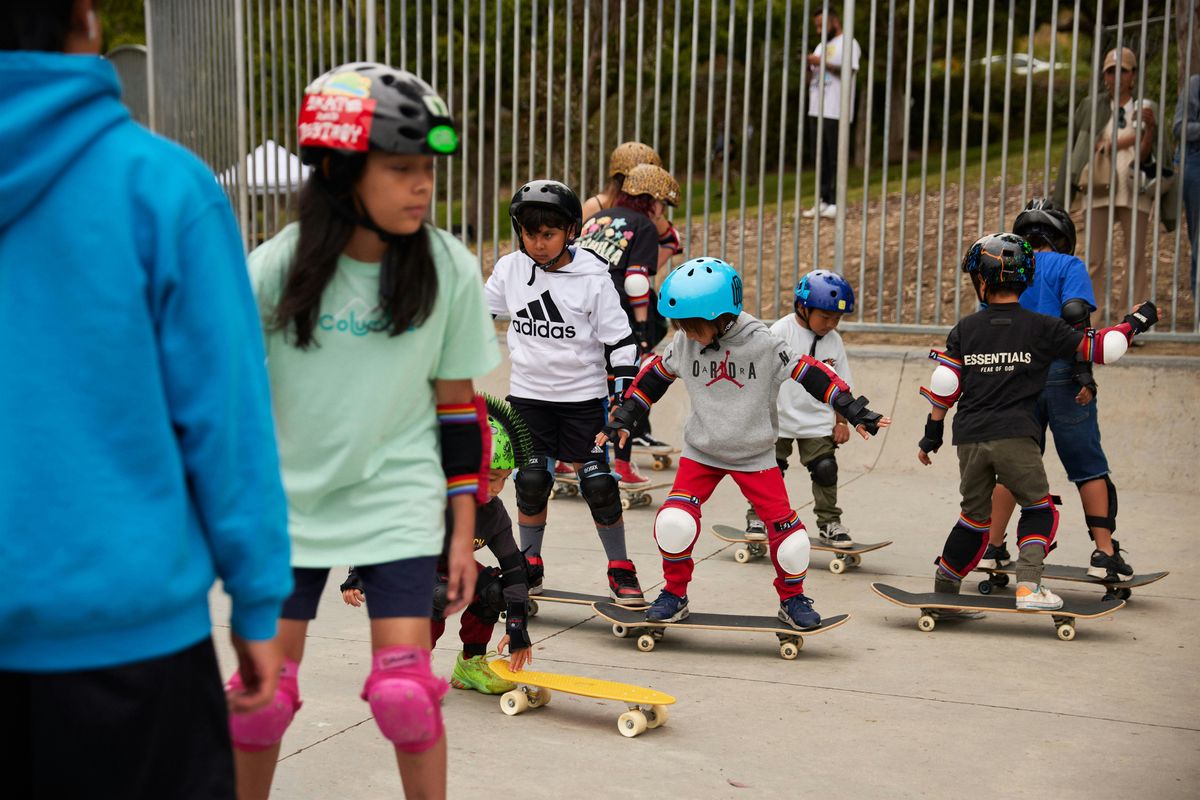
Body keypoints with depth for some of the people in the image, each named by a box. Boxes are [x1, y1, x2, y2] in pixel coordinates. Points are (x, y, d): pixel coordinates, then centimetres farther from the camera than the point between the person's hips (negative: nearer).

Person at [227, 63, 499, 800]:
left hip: (398, 503, -1)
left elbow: (458, 402, -1)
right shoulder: (277, 266, -11)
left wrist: (464, 532, 1)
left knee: (405, 691, -6)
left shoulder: (450, 270, -9)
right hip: (291, 501, 1)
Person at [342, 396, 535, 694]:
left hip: (444, 562, 6)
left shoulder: (493, 513, -15)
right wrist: (356, 577, -20)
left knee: (492, 588, -18)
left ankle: (470, 664, 3)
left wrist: (517, 626, -17)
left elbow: (513, 566, -12)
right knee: (440, 594, -35)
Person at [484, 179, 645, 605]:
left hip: (583, 397, -2)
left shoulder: (592, 277, -11)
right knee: (531, 481, 2)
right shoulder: (509, 270, -2)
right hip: (528, 394, 3)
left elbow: (619, 341, -7)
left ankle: (620, 569, 13)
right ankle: (530, 567, 20)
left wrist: (625, 401, -9)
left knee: (599, 483, -3)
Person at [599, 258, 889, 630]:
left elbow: (810, 374, -12)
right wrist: (622, 419, 7)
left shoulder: (763, 344, -18)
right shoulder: (683, 344, -9)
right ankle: (674, 594, 7)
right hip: (700, 452, 2)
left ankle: (792, 599, 21)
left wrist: (856, 412, -13)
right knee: (673, 522, -17)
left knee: (788, 534, -6)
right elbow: (655, 376, 6)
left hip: (756, 456, -1)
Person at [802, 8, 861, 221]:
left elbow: (849, 71, -14)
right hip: (817, 109, 8)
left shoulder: (848, 43, 0)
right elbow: (811, 79, 22)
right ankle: (823, 201, 8)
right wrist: (808, 66, 2)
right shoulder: (821, 46, 24)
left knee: (835, 158, -8)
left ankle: (835, 203, -7)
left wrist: (823, 63, -14)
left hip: (836, 111, -8)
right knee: (821, 157, 6)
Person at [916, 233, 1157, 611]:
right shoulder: (1041, 328, 0)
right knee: (1039, 511, 12)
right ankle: (1028, 586, -6)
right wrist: (1136, 322, 19)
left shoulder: (965, 329, 6)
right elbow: (1098, 348, 3)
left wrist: (932, 434, 17)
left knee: (975, 517, 18)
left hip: (970, 438, 3)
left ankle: (943, 591, 23)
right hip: (1015, 437, -3)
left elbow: (943, 387, 6)